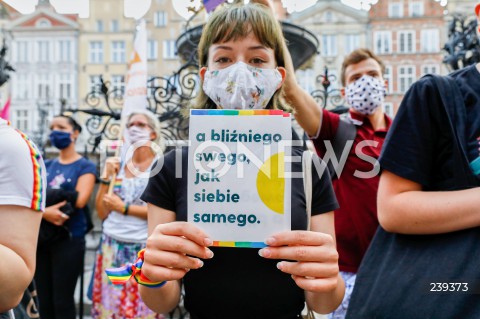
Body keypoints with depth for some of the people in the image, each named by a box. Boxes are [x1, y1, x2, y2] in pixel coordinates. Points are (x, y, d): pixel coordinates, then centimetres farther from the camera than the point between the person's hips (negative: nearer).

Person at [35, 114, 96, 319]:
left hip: (69, 239, -5)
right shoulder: (46, 166, 13)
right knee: (44, 301, 13)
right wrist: (44, 212, -20)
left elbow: (79, 201, -16)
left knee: (62, 301, 2)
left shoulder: (85, 166, -2)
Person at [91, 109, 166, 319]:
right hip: (111, 246, 5)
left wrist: (124, 208, -12)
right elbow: (102, 213, 7)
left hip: (144, 249, -4)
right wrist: (106, 177, -2)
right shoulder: (118, 165, 9)